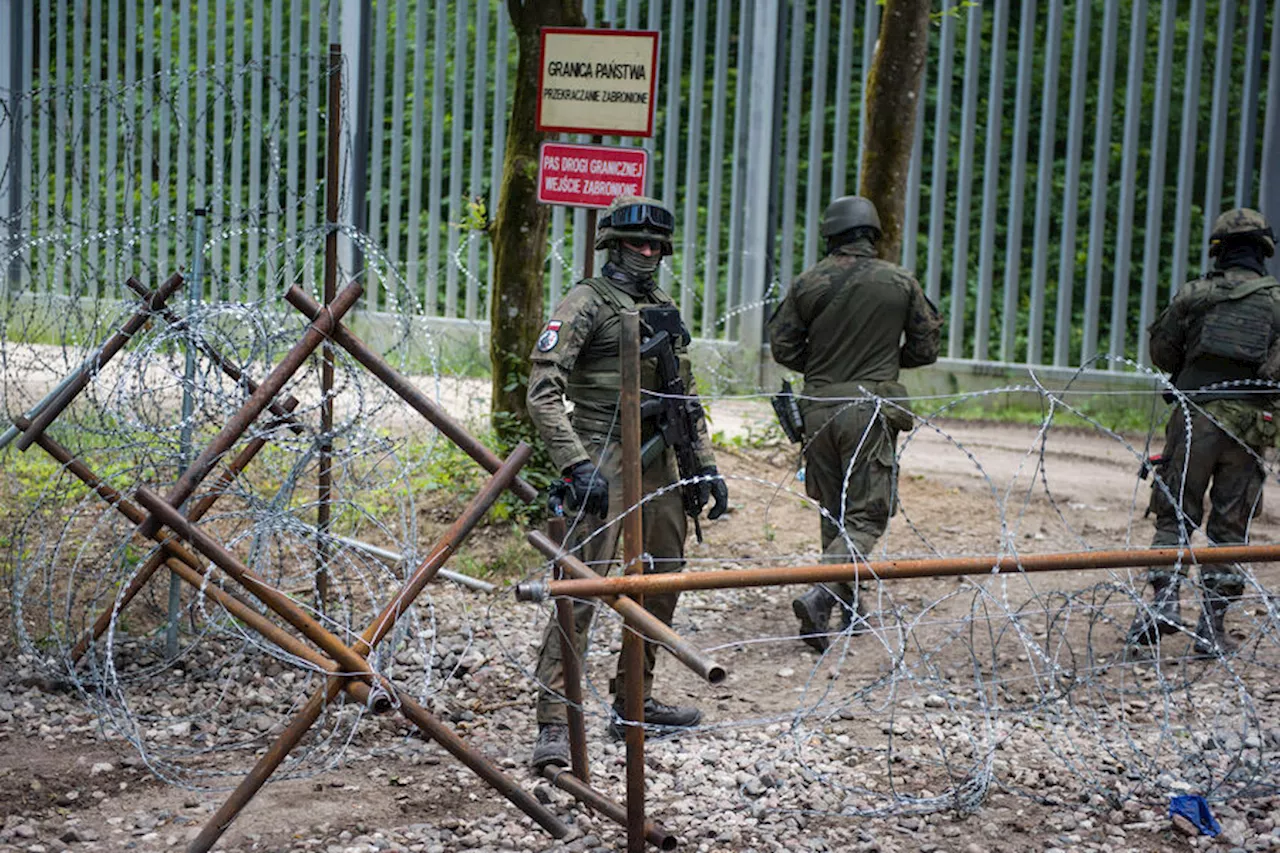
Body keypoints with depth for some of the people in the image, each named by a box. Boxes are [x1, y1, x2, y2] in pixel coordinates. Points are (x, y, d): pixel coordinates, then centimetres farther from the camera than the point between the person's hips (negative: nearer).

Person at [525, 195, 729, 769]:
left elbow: (687, 397, 23)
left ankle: (633, 704, 28)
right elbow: (544, 392, -15)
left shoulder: (666, 311, 17)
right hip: (604, 463, -8)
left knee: (661, 584, 14)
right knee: (579, 590, -13)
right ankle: (554, 724, -12)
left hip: (658, 464, 8)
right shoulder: (587, 303, -6)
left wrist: (705, 465, 15)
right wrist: (575, 465, -23)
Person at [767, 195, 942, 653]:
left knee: (834, 511, 17)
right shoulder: (902, 282, -1)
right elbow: (926, 347, 5)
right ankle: (819, 596, -21)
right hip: (870, 409, -3)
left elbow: (782, 346, 4)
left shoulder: (808, 282, 1)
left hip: (818, 406, 3)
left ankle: (848, 609, 27)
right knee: (866, 515, 0)